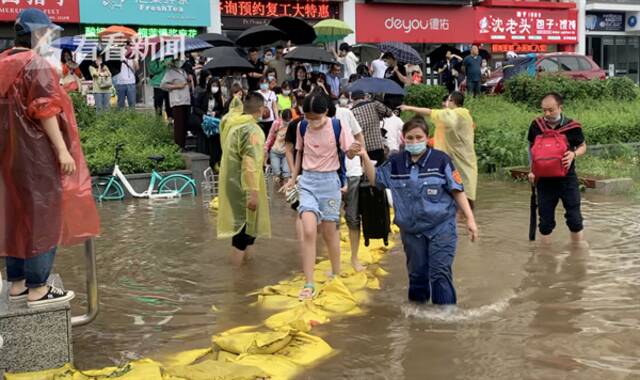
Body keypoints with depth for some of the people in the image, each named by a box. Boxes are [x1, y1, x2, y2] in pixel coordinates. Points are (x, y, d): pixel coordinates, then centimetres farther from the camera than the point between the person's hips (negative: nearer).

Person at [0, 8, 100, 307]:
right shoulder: (36, 64, -14)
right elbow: (44, 111, -20)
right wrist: (62, 150, -19)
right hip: (37, 154, -9)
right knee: (41, 217, -3)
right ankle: (38, 289, 1)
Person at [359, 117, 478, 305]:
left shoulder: (440, 159, -9)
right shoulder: (396, 162, 2)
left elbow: (457, 191, -5)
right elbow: (375, 179, 12)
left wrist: (470, 219, -10)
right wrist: (365, 157, -3)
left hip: (441, 228, -4)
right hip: (411, 229, 4)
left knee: (440, 274, -7)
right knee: (417, 273, 15)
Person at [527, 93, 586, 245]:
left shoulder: (572, 126, -9)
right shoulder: (536, 125, -3)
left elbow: (583, 146, 5)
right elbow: (531, 147, 12)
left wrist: (573, 154, -17)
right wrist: (532, 170, 5)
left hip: (567, 178, -2)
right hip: (544, 179, 2)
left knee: (574, 218, 2)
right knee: (545, 221, 8)